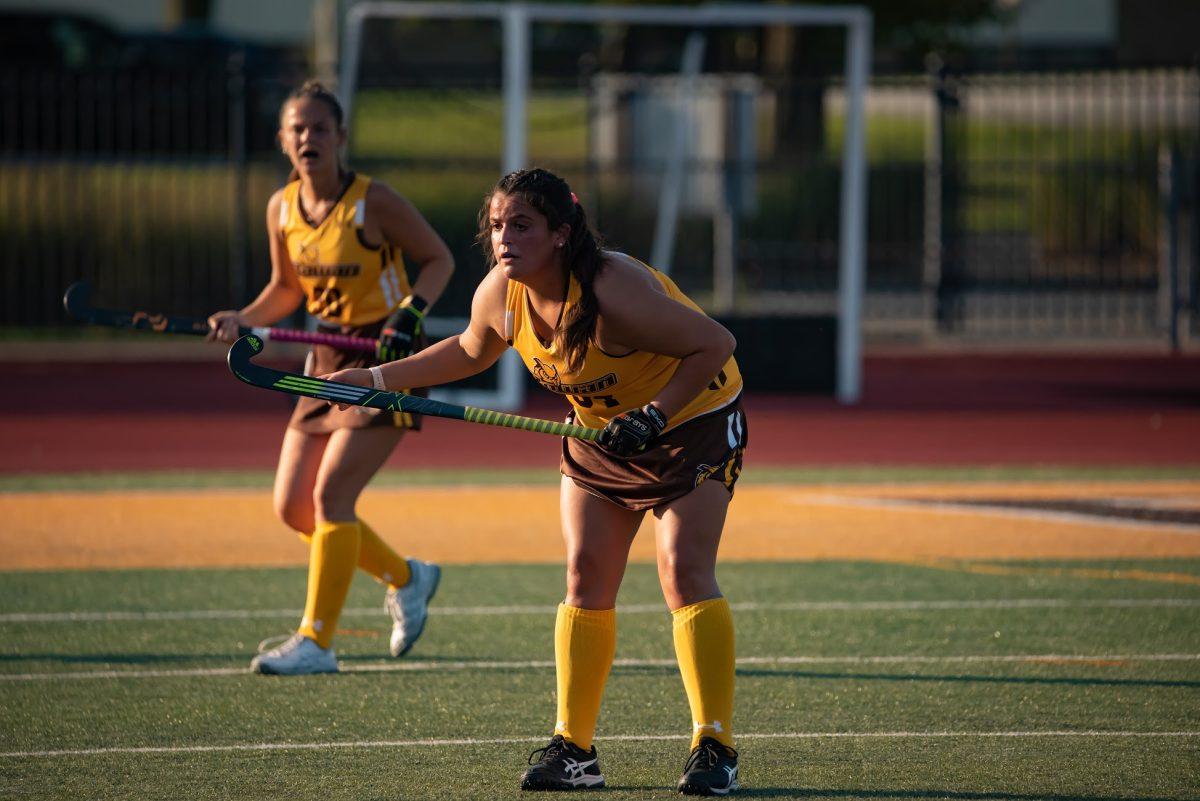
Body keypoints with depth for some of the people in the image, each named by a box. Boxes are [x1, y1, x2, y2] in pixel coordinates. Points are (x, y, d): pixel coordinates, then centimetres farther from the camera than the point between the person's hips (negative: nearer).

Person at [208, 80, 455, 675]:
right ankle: (406, 579, 28)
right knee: (293, 506, 6)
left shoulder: (374, 202, -16)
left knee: (331, 494, -16)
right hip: (328, 359, 7)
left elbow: (438, 259, -6)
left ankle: (316, 642, -9)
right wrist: (243, 320, -3)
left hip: (385, 358, -7)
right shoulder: (282, 208, 1)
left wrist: (411, 312, -22)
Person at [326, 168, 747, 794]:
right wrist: (373, 379, 7)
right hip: (601, 431, 7)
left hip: (693, 418, -7)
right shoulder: (499, 296, -13)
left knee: (685, 572, -17)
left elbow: (715, 343, -28)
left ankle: (714, 749, -13)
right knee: (586, 576, 1)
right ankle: (573, 749, 7)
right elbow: (471, 351, 11)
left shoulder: (614, 290, -35)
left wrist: (655, 414, -35)